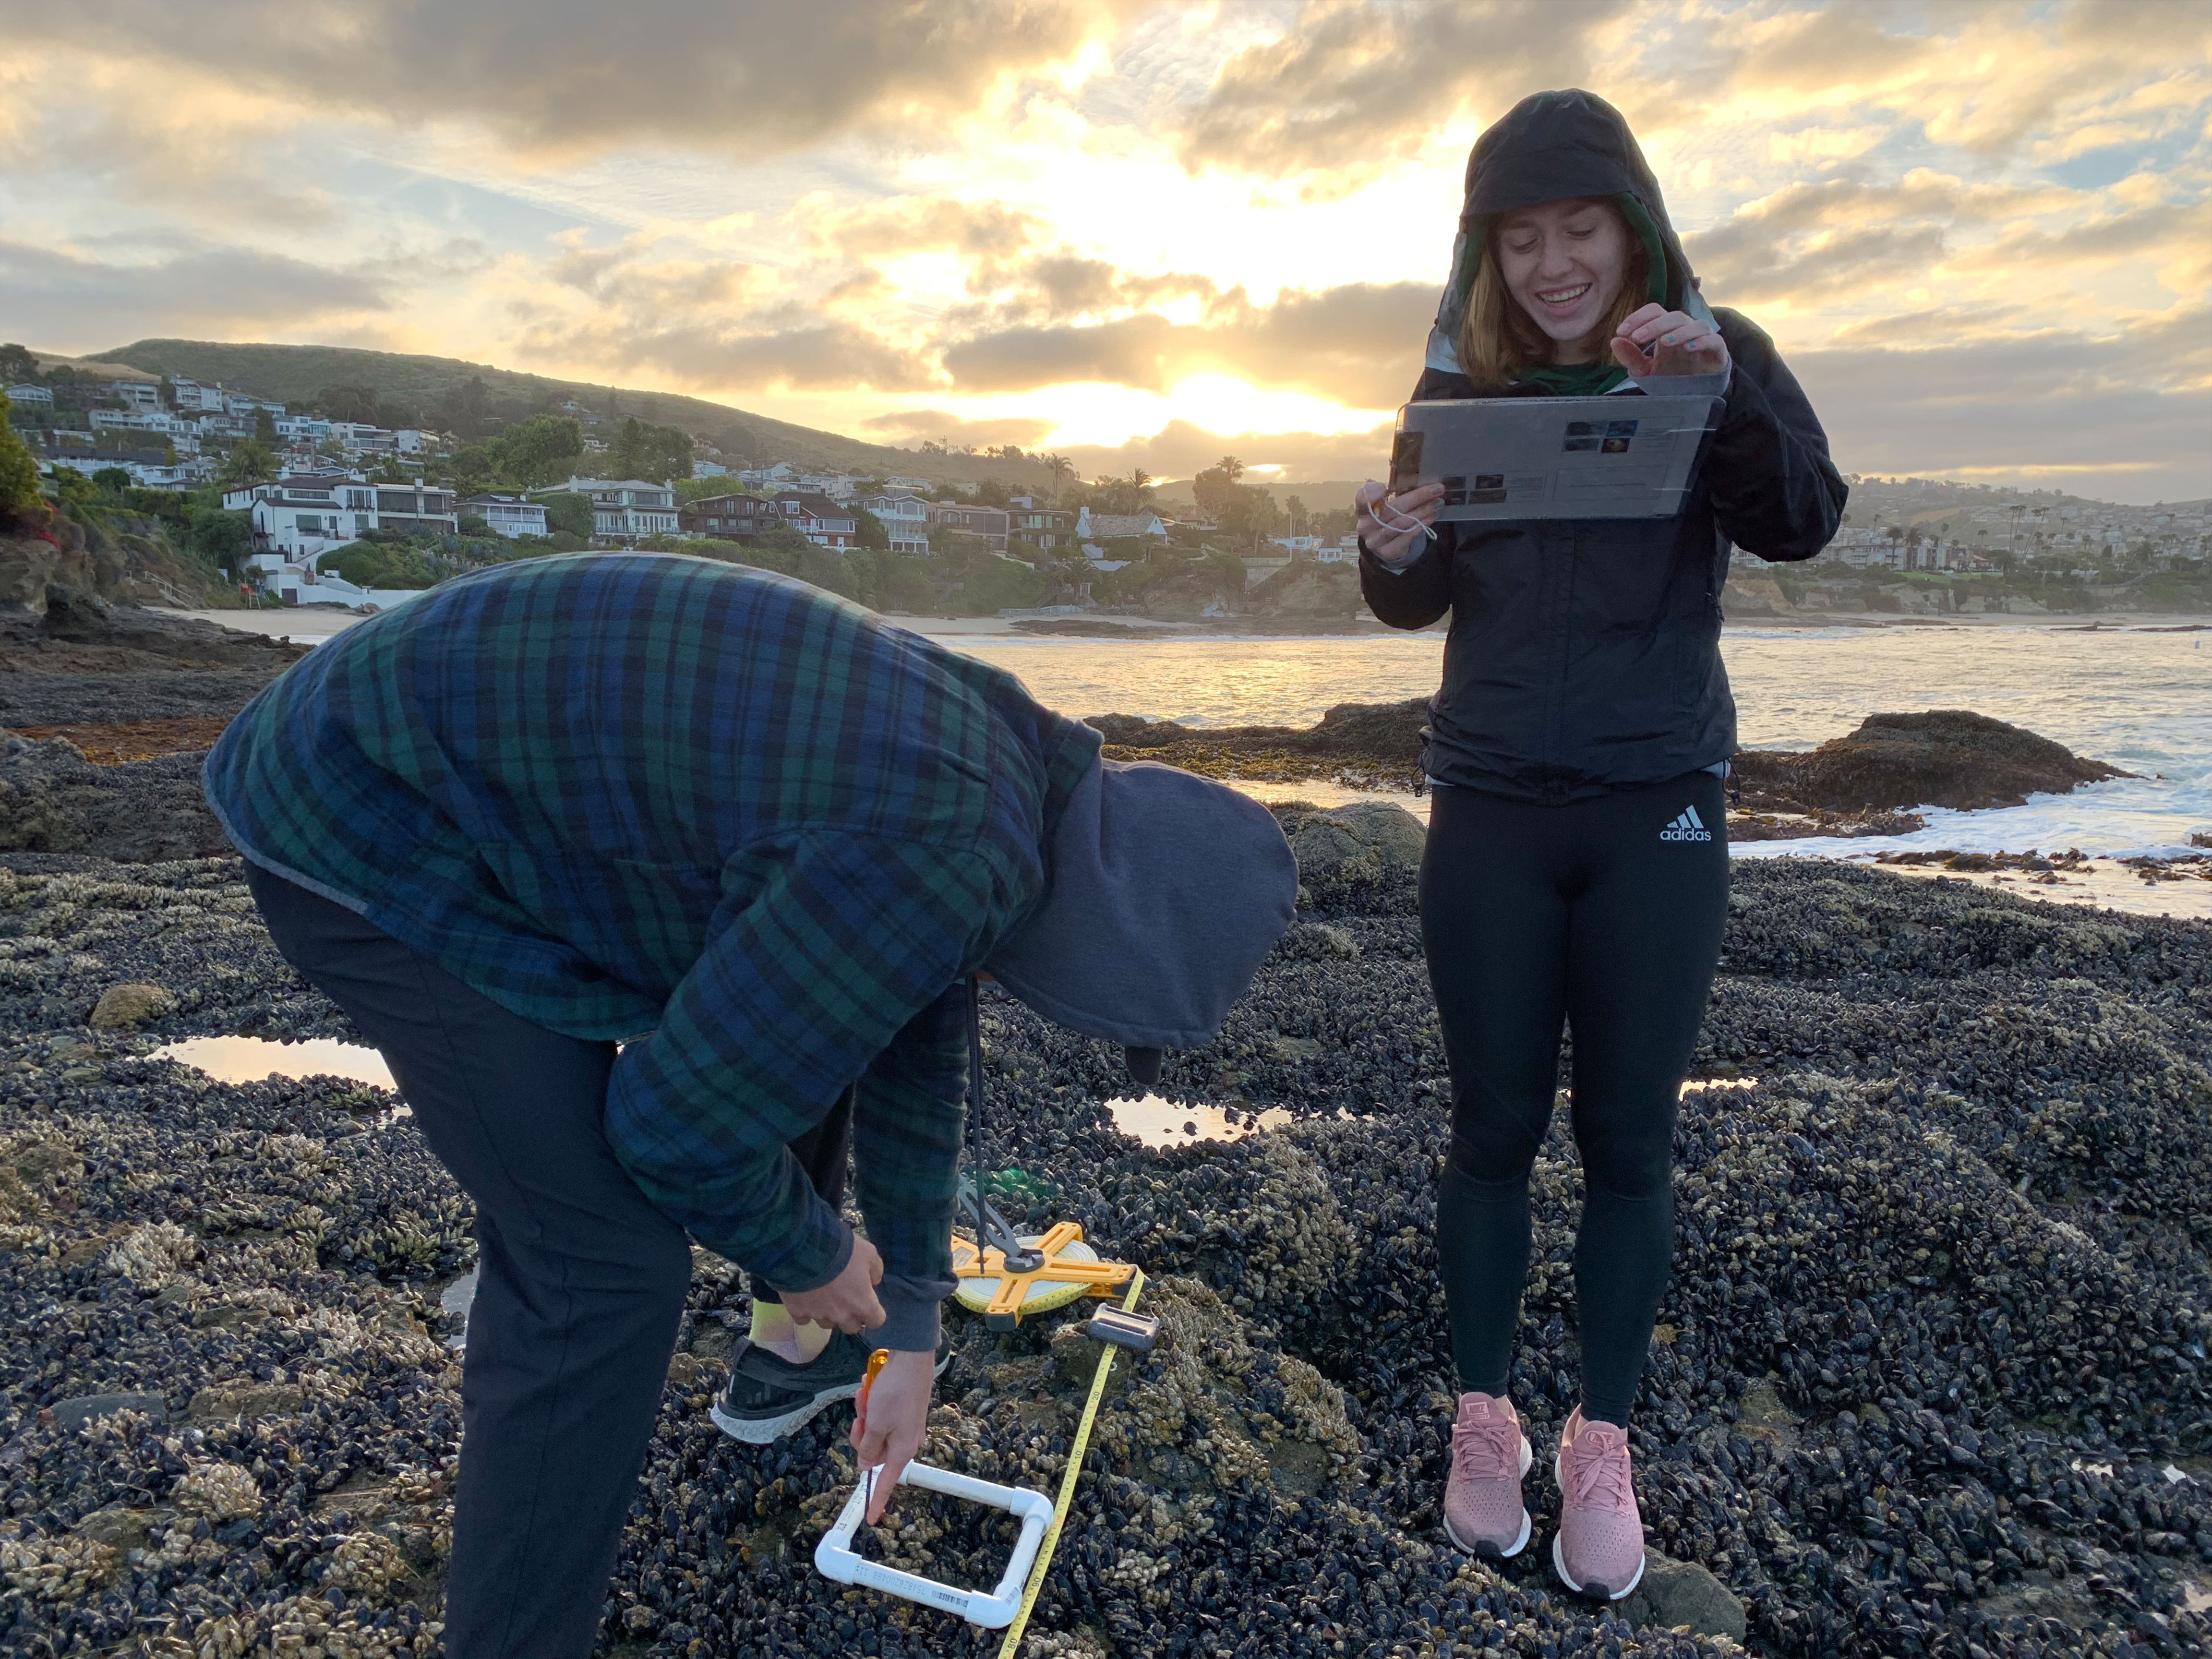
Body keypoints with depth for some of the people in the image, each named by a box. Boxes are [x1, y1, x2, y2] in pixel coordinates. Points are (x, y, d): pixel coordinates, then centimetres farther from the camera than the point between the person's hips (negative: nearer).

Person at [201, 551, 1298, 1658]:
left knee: (809, 1035, 18)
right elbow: (683, 1120, -23)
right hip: (372, 830, -9)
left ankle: (795, 1349, 40)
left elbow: (913, 1060, 11)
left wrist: (907, 1333, 19)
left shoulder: (993, 764, 1)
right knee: (605, 1265, -12)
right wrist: (810, 1256, -2)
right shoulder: (936, 860, -31)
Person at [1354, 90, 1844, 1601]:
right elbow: (1416, 606, 2)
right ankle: (1486, 1421, 23)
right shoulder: (1463, 380, 3)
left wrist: (1716, 395, -29)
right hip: (1492, 808, 1)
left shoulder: (1715, 354, 1)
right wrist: (1392, 550, -20)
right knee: (1495, 1128, 7)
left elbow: (1804, 525, -14)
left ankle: (1604, 1447, 22)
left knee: (1630, 1141, 6)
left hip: (1658, 809, 0)